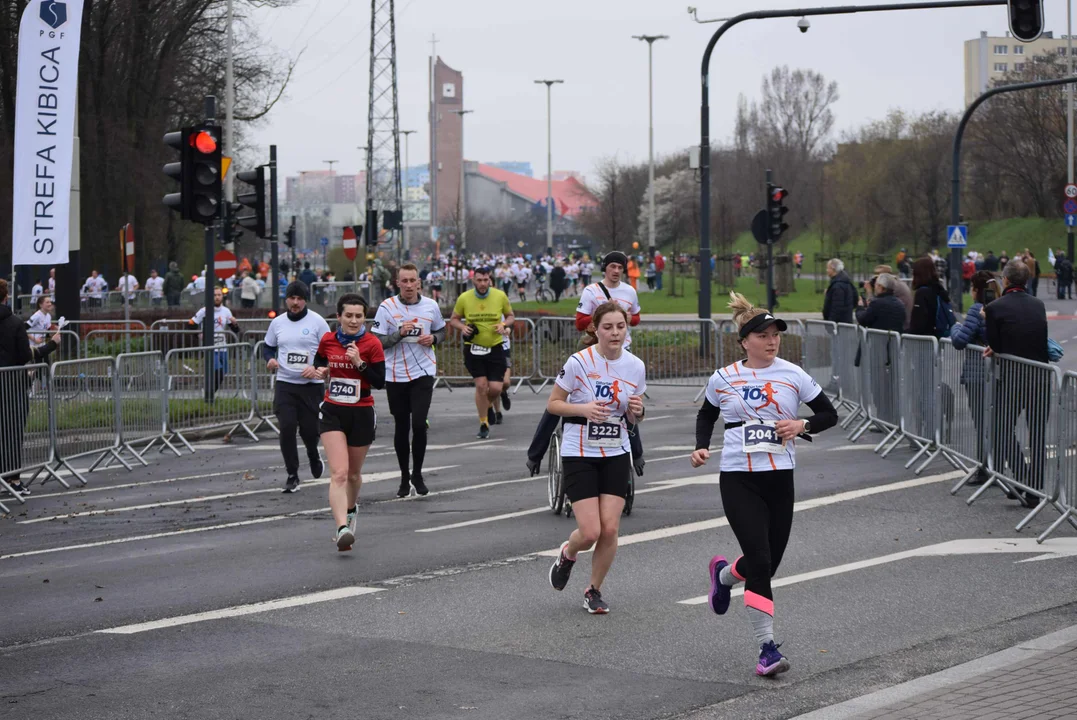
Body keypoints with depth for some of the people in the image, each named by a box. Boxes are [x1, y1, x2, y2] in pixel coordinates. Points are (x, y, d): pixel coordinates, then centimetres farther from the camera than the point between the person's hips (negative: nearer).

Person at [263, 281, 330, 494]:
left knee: (309, 428, 2)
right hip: (284, 384, 2)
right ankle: (292, 475, 3)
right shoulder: (277, 322, 7)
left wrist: (316, 368, -18)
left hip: (311, 386, -2)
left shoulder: (317, 322, -3)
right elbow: (268, 347, 17)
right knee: (287, 428, -10)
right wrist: (270, 359, -5)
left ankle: (314, 457, 38)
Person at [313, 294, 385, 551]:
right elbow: (319, 362, 18)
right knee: (339, 473, -16)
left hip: (361, 414, 0)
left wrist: (360, 363, -23)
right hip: (332, 413, 0)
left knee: (353, 473, 16)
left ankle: (351, 509, 48)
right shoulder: (327, 340, -2)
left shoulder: (372, 344, -9)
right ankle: (343, 529, -27)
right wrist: (321, 372, -4)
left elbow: (380, 382, -11)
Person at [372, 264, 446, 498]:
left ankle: (417, 473, 7)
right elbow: (377, 342, -7)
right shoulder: (387, 307, -5)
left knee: (419, 424, -12)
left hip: (423, 373, 0)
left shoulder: (431, 306, 2)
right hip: (395, 376, 0)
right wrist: (400, 333, -20)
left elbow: (441, 331, 17)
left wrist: (433, 339, -5)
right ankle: (404, 477, 21)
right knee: (401, 428, 7)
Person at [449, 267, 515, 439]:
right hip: (473, 348, -1)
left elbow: (511, 316, 9)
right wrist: (463, 327, -14)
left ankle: (487, 405, 32)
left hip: (495, 348, 1)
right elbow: (454, 319, 7)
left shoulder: (500, 296, -4)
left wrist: (504, 325, -12)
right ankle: (484, 424, 7)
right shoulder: (464, 298, -5)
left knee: (495, 388, -5)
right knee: (481, 385, -8)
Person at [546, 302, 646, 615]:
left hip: (616, 454, 3)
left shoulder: (636, 366, -1)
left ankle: (594, 590, 18)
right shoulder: (579, 362, -14)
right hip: (579, 456, -3)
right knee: (590, 532, -10)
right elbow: (552, 404, -5)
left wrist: (636, 411, -12)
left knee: (610, 529, -5)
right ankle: (567, 554, 27)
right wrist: (584, 408, -22)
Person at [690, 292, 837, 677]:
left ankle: (724, 574, 43)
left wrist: (802, 425, -11)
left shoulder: (792, 375, 1)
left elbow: (829, 414, 8)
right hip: (738, 478, -2)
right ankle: (767, 646, -8)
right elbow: (706, 414, 21)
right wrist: (701, 446, 4)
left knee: (768, 563, 8)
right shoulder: (723, 379, 2)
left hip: (779, 478, 2)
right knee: (760, 561, -15)